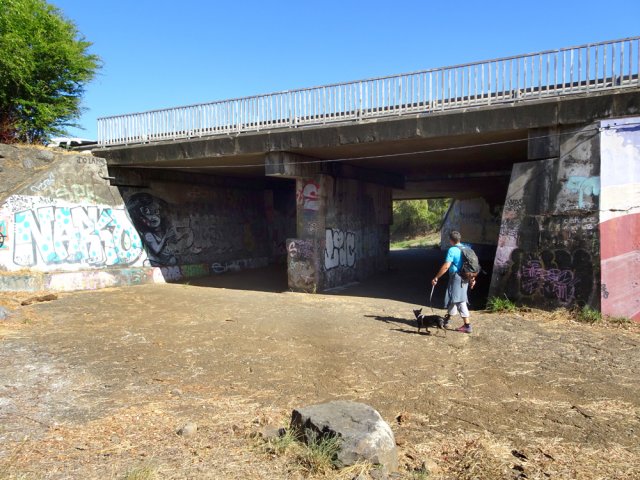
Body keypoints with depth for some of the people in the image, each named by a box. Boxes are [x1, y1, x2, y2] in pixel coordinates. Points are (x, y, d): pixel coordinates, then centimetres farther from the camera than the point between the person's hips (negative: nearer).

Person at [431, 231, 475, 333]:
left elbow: (446, 266, -21)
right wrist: (472, 278, 21)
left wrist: (436, 277, -16)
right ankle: (447, 319, 31)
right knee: (453, 299, 18)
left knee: (459, 301, -1)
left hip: (456, 278, -8)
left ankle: (467, 326, 3)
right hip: (465, 278, 8)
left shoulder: (452, 250, -15)